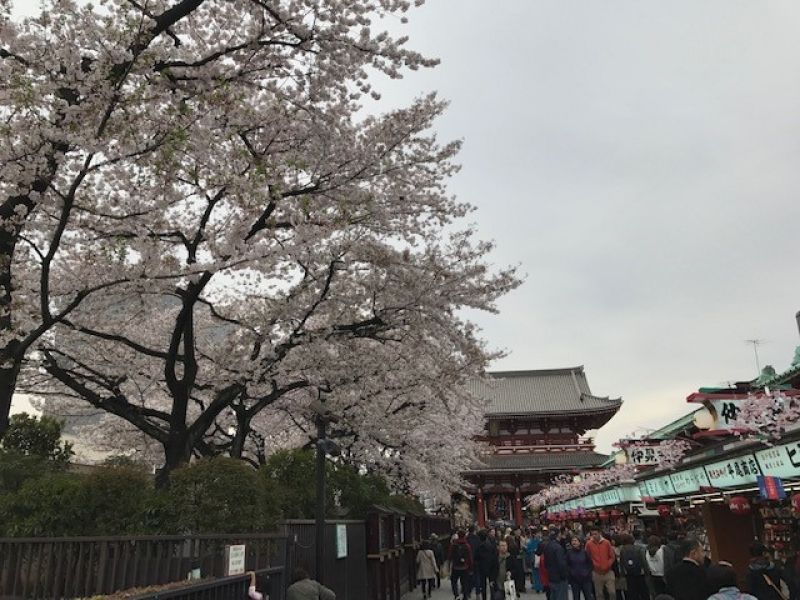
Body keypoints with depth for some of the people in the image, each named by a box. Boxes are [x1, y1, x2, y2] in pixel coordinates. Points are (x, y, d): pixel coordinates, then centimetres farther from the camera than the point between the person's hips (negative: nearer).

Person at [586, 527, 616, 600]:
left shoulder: (606, 542, -6)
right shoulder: (589, 544, -6)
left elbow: (612, 557, 0)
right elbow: (588, 557, 6)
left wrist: (607, 565, -8)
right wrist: (593, 565, 0)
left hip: (608, 572, 0)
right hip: (596, 573, 0)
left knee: (612, 592, 0)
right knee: (599, 594, 8)